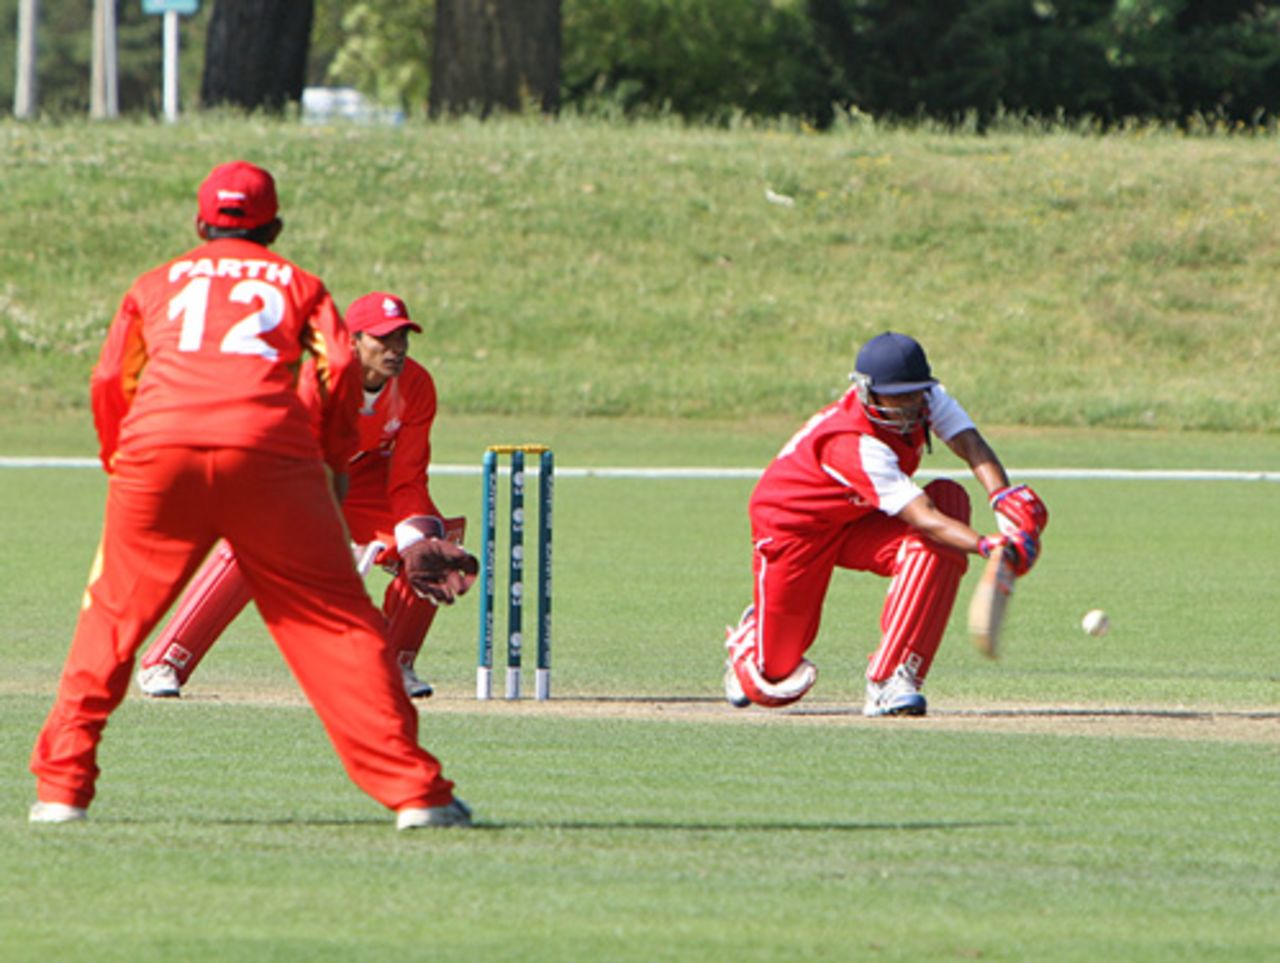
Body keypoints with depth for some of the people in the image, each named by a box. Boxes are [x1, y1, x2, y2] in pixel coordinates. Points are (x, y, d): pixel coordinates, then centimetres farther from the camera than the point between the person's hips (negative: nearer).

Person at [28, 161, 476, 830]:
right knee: (336, 621, 3)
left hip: (157, 447, 1)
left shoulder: (156, 284, 28)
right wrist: (331, 455, 21)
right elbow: (340, 366, 10)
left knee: (111, 616, 15)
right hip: (269, 449, -1)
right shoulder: (297, 283, 25)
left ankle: (62, 789, 9)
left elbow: (109, 382, 19)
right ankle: (415, 792, -4)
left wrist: (120, 464, 30)